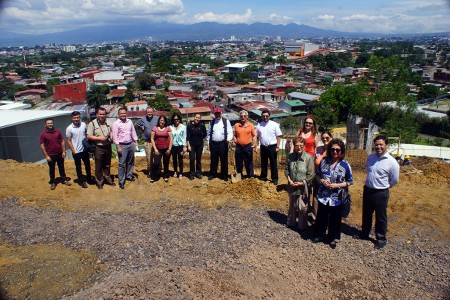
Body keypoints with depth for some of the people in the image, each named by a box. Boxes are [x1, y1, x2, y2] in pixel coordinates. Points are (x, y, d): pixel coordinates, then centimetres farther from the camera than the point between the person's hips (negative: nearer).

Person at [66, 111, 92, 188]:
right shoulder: (69, 128, -13)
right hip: (76, 151, -3)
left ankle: (89, 178, 36)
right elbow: (68, 141, -8)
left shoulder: (84, 125, -4)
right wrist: (73, 151, -11)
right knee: (78, 167, 11)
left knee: (87, 165, 17)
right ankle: (81, 181, 26)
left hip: (85, 150, 3)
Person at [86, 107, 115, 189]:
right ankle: (99, 182, 19)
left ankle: (108, 179, 32)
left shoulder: (108, 122, 7)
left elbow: (111, 131, 22)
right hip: (98, 148, -4)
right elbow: (88, 136, -12)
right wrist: (100, 138, -19)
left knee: (107, 165, 17)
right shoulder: (92, 123, -8)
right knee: (99, 166, 5)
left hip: (108, 147, 5)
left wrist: (111, 135, 0)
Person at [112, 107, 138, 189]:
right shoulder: (116, 124, -6)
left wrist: (136, 142, 9)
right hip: (122, 145, -5)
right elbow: (115, 136, -8)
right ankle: (121, 181, 4)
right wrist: (118, 147, -13)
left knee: (130, 162, 16)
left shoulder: (129, 121, 9)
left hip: (131, 144, 5)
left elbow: (133, 132, 14)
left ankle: (129, 175, 33)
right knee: (122, 164, -3)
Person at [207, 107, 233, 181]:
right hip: (213, 144, 3)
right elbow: (209, 133, 14)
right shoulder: (212, 122, 11)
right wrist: (208, 143, 10)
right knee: (213, 160, 9)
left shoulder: (226, 121, 1)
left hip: (223, 144, -2)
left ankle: (224, 175, 13)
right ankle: (212, 174, 21)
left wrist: (228, 139, -22)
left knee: (224, 160, 3)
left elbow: (230, 132, -3)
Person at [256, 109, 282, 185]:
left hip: (272, 147, -3)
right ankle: (263, 177, 24)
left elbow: (278, 136, -4)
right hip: (263, 147, 3)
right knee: (263, 163, 12)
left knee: (273, 163, 3)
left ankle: (275, 179, 11)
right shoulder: (259, 125, 7)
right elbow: (257, 136, 10)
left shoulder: (274, 124, -3)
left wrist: (277, 147, -10)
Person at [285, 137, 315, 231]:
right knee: (292, 205, 21)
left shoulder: (309, 158, -16)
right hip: (292, 186, 4)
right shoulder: (290, 156, -5)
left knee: (302, 207, 7)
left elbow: (311, 175, -14)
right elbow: (286, 169, 6)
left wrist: (301, 183, -16)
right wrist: (289, 180, -8)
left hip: (303, 187, -4)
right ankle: (291, 222, 40)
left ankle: (302, 225, 27)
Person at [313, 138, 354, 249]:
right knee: (321, 217, 15)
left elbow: (350, 181, -2)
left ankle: (333, 238, 33)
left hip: (337, 198, -2)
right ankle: (318, 235, 36)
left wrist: (337, 185, -16)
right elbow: (317, 175, 9)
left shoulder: (345, 165, -8)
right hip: (323, 196, 2)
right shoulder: (324, 161, -2)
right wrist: (321, 181, -12)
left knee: (335, 219, 13)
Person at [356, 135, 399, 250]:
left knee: (380, 217, 10)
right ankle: (364, 233, 39)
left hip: (381, 193, -5)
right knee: (366, 214, 20)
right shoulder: (371, 157, 1)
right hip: (367, 190, 6)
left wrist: (383, 186, 4)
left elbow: (395, 180, -7)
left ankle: (381, 239, 27)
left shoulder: (391, 162, -16)